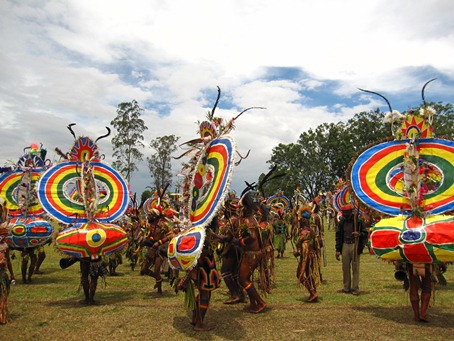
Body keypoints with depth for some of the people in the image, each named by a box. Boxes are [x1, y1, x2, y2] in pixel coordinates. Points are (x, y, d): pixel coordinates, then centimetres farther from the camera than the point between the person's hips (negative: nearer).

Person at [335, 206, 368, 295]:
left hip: (354, 245, -4)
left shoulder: (358, 221, -4)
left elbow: (365, 233, 1)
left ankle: (355, 288, 9)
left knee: (355, 268, 0)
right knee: (345, 267, 8)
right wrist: (338, 250, 7)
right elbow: (338, 235, 11)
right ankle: (346, 287, 19)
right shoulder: (342, 222, 8)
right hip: (345, 245, 4)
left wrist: (359, 234, -22)